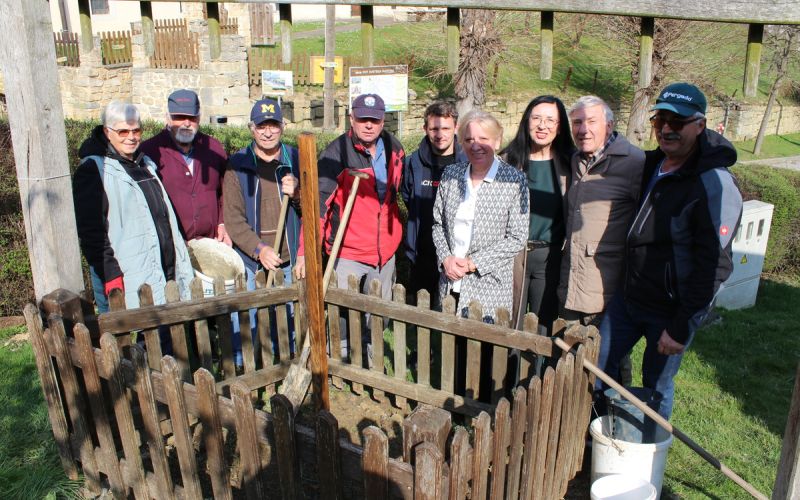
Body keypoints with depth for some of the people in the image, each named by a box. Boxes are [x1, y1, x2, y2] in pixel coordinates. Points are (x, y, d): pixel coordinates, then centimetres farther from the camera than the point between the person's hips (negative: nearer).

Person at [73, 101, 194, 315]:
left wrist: (181, 267, 22)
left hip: (169, 275, 7)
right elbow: (91, 231, -12)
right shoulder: (93, 170, -5)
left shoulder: (146, 164, 19)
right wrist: (111, 275, -18)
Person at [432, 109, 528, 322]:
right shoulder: (450, 174, 5)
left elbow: (516, 239, -9)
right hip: (449, 284, 4)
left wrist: (474, 263, -14)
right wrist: (445, 258, -6)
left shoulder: (514, 180, -9)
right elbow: (438, 223, 10)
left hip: (488, 287, -4)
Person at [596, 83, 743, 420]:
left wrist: (681, 328, -20)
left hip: (671, 311, -7)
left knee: (656, 388, 9)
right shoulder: (653, 164, 3)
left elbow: (714, 265, -23)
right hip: (629, 297, 7)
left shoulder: (715, 185, -22)